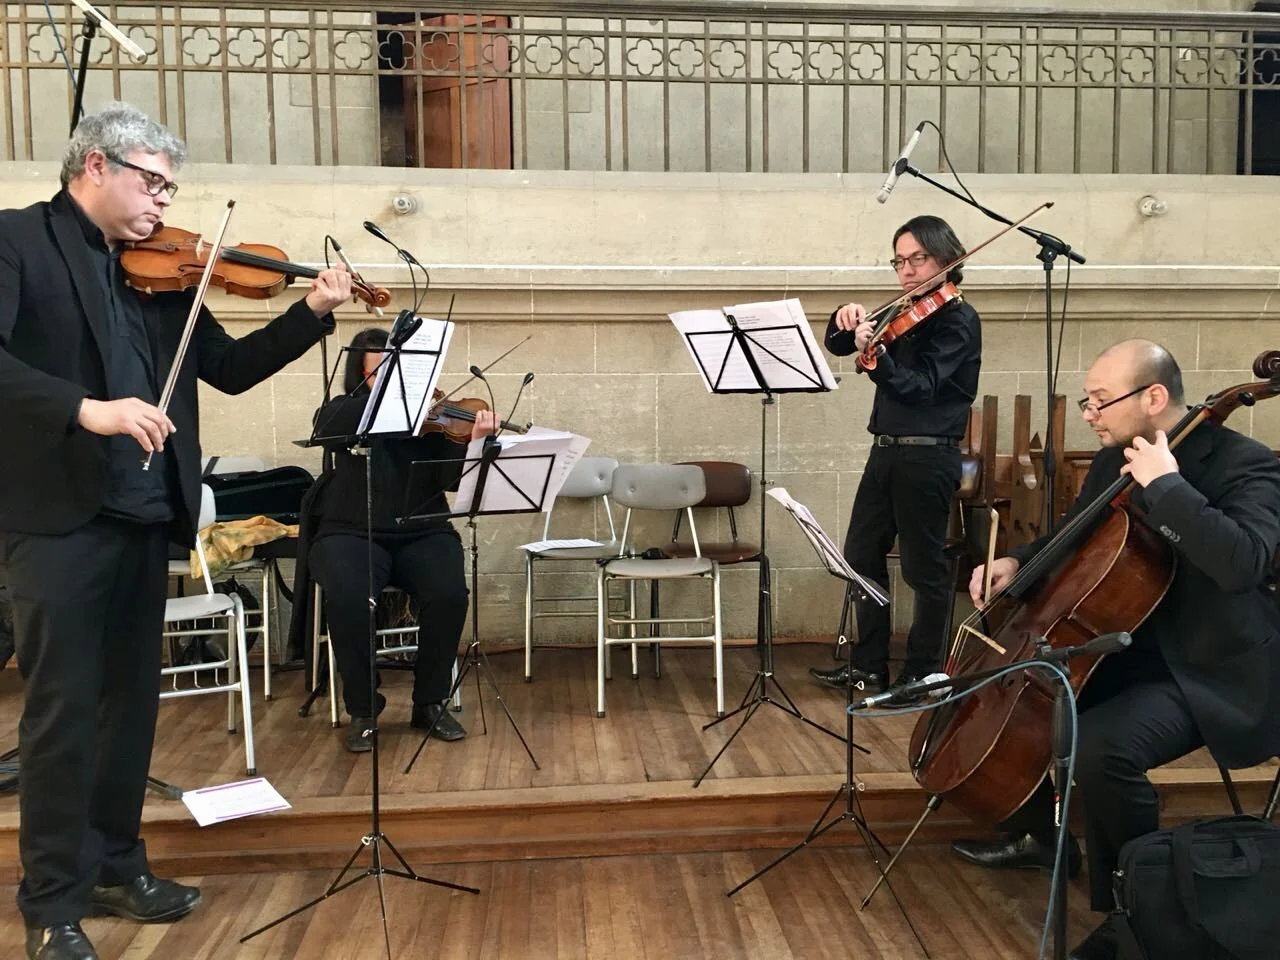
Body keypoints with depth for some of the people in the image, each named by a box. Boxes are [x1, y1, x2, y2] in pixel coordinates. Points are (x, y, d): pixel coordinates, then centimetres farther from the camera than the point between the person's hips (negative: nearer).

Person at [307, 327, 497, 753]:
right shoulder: (346, 412, 6)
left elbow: (451, 479, -8)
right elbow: (324, 427, -20)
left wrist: (474, 444, -28)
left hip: (422, 534, 1)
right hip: (351, 533, -1)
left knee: (449, 593, -28)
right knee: (347, 597, -32)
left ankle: (431, 703, -5)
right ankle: (362, 708, -8)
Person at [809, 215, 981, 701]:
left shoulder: (957, 319, -8)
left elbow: (920, 387, -21)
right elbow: (837, 345, 13)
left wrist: (875, 356, -37)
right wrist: (847, 320, -9)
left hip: (928, 456, -8)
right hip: (886, 451, 8)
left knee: (924, 568, 1)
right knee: (861, 556, 11)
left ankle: (922, 674, 14)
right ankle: (869, 665, 22)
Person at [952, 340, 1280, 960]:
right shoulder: (1114, 460, 5)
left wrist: (1165, 483, -30)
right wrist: (1017, 562, 3)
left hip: (1207, 672, -9)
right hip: (1127, 649, 9)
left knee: (1102, 748, -33)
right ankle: (1040, 837, 29)